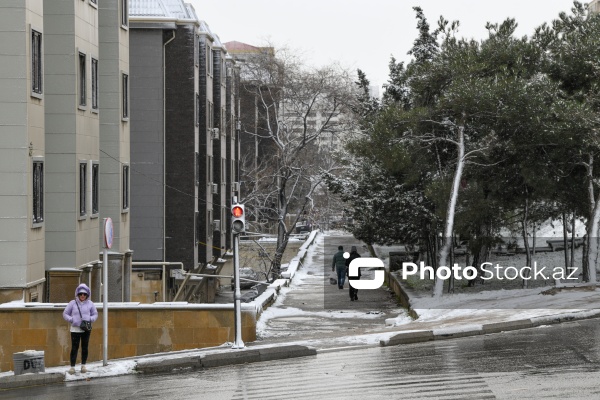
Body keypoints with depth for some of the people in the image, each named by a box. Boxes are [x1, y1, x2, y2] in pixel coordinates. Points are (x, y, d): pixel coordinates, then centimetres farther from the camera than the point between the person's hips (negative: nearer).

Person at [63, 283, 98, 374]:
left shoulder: (90, 304, 5)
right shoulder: (72, 303, -1)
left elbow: (95, 314, 13)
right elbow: (65, 314, 5)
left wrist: (90, 319, -7)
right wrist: (71, 320, -11)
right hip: (75, 329, -2)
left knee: (85, 347, 7)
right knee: (74, 348, -6)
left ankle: (83, 366, 18)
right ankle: (72, 367, -3)